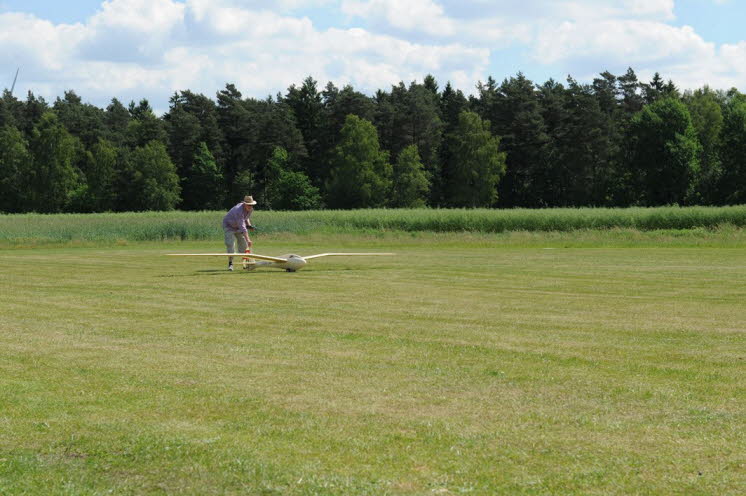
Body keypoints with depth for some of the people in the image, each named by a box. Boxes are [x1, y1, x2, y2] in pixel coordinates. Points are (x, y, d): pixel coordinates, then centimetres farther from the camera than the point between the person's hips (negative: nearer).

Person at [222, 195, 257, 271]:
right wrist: (248, 239, -51)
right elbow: (242, 227, -45)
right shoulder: (239, 210, -39)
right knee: (230, 244, -19)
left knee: (244, 244, 1)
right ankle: (230, 263, -12)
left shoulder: (250, 209, -13)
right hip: (229, 225, -7)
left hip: (238, 227, 7)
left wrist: (249, 225, -9)